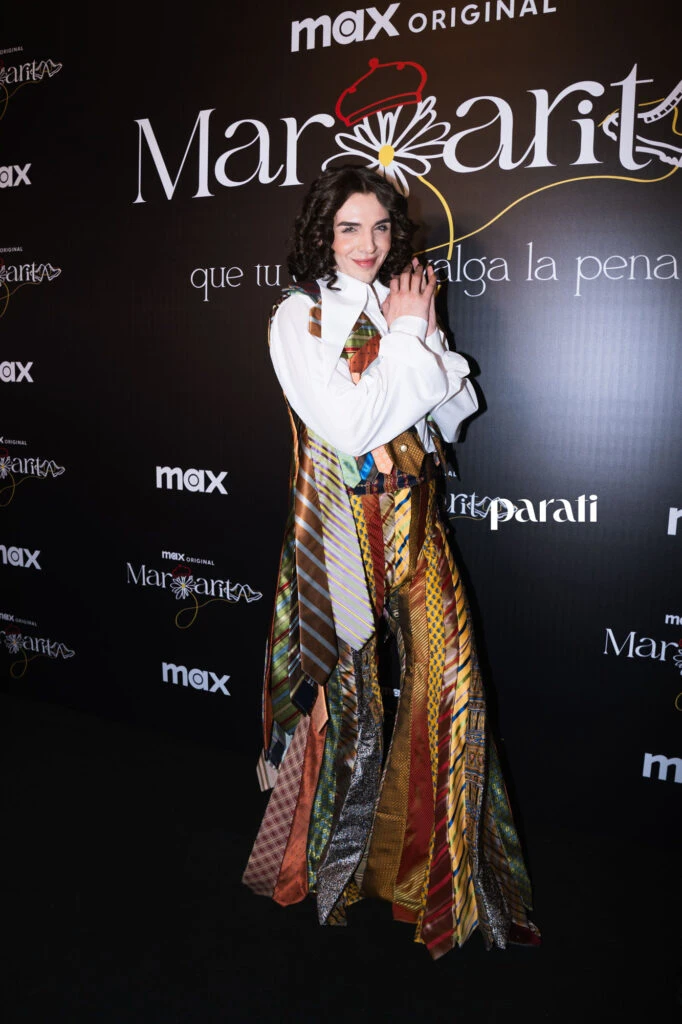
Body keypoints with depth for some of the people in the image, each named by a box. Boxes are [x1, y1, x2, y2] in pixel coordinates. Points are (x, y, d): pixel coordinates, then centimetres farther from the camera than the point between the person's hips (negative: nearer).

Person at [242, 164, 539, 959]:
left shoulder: (395, 307, 14)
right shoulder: (300, 316, -5)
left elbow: (455, 412, 8)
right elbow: (349, 424, -18)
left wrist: (424, 332, -3)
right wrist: (408, 336, -9)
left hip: (413, 524, 6)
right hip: (346, 528, -6)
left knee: (443, 682, 6)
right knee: (351, 693, 3)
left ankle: (422, 861, 27)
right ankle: (308, 865, 28)